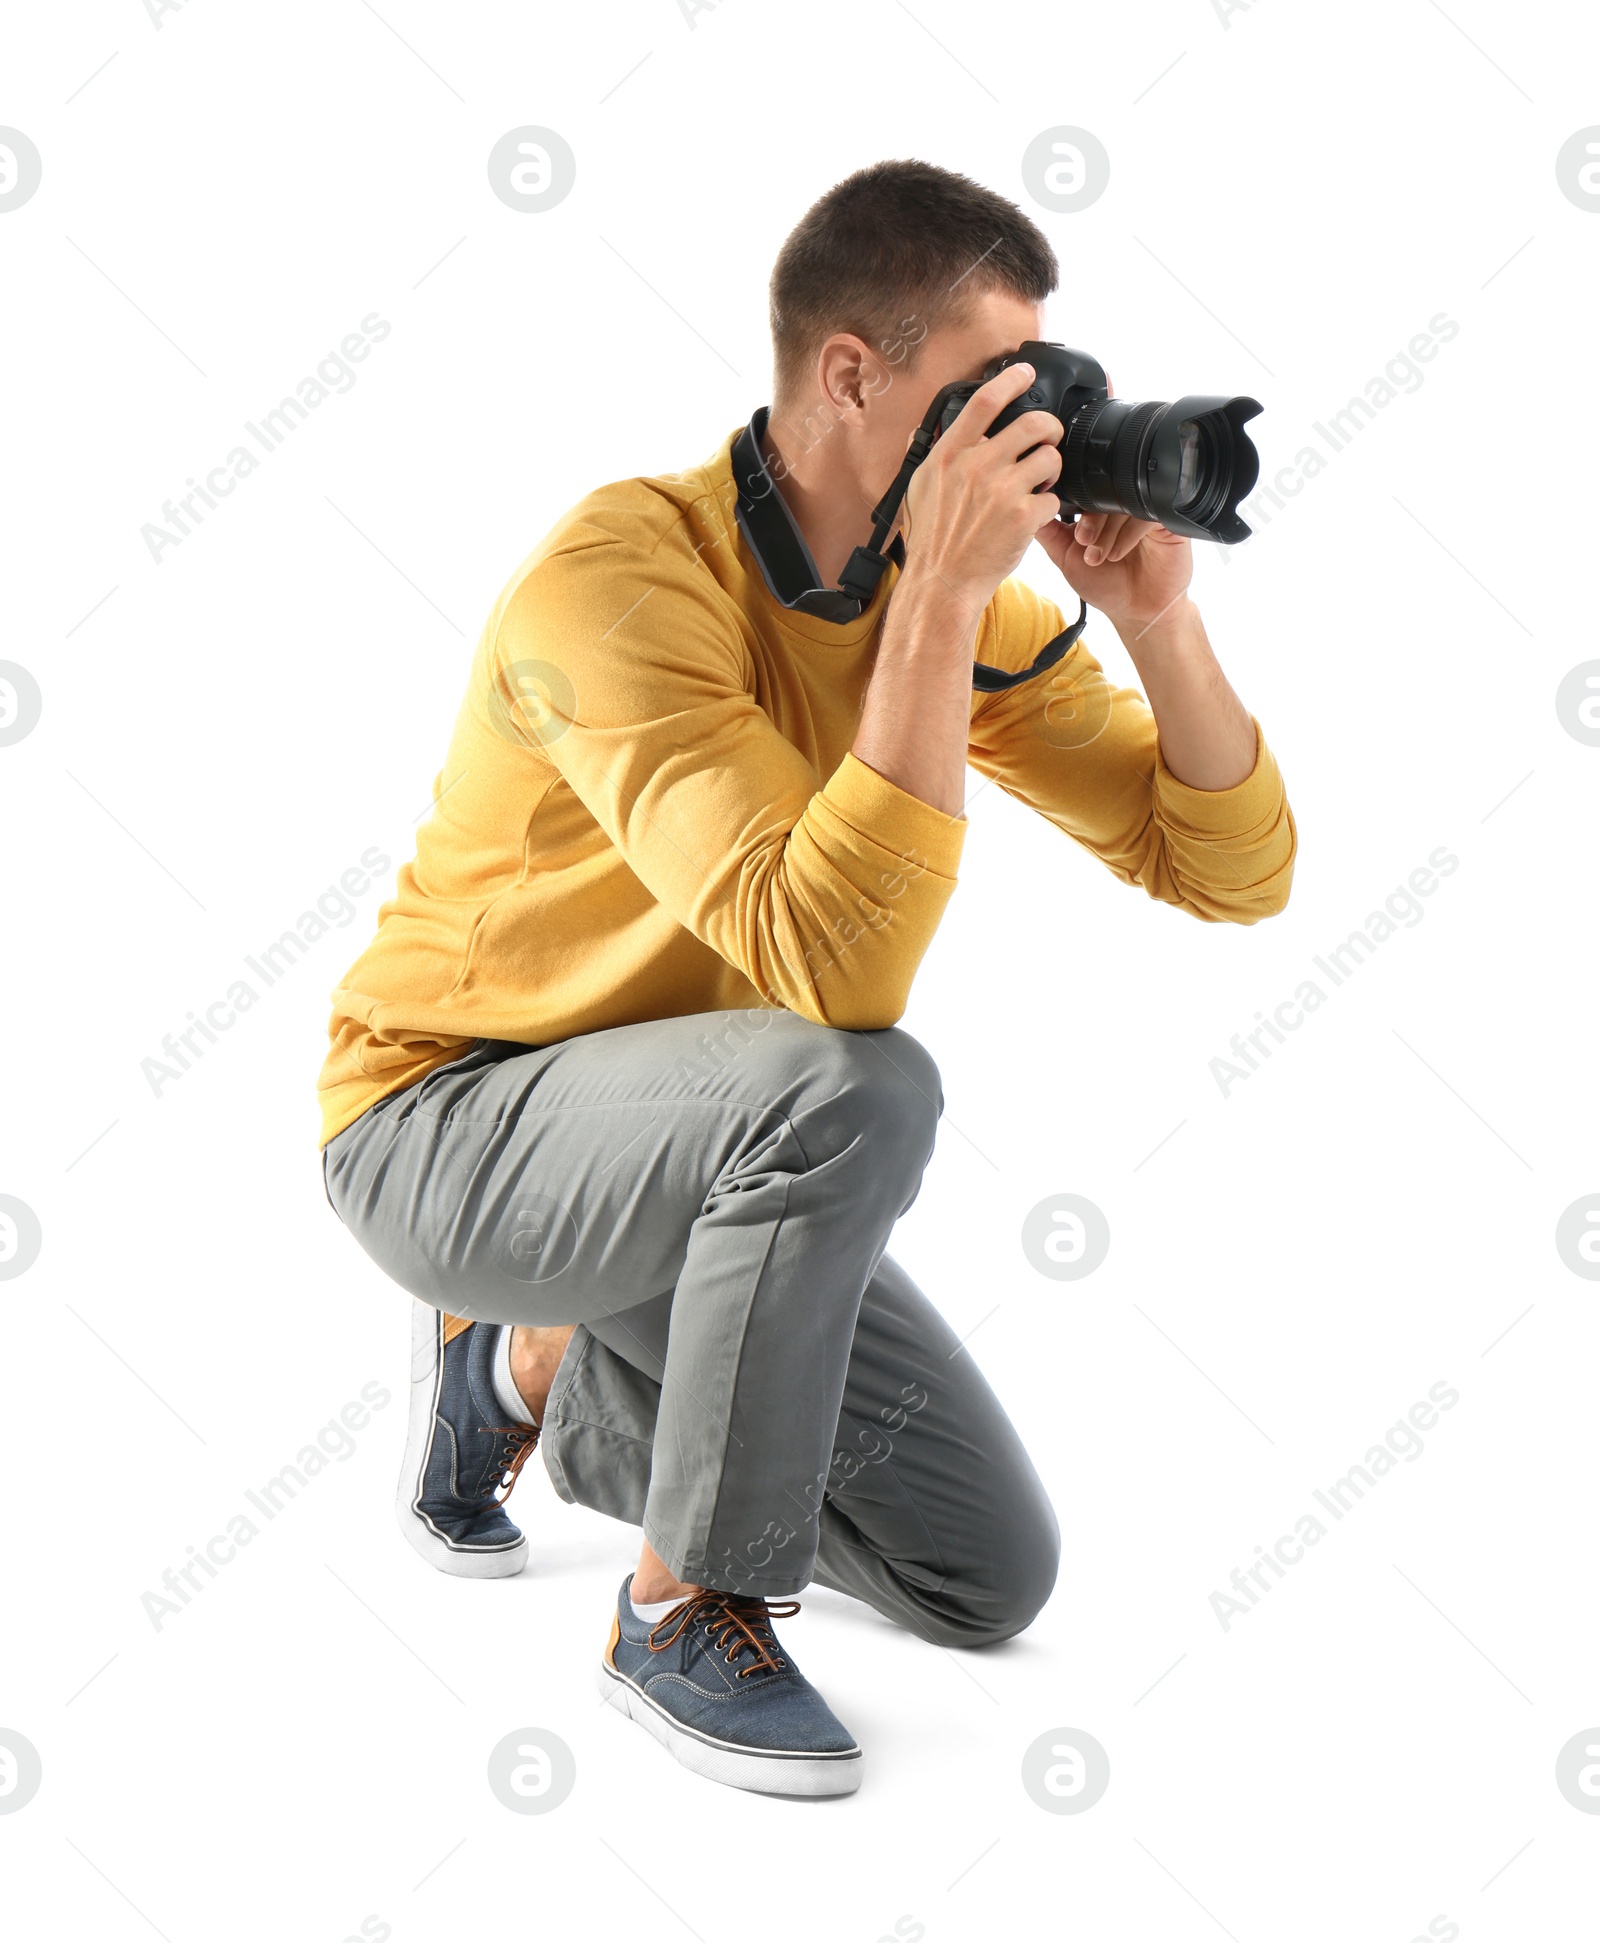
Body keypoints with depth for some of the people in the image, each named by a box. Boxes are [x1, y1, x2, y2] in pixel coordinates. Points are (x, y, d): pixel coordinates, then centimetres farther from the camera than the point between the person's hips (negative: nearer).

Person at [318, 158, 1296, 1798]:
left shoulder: (965, 599, -5)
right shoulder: (625, 569, -27)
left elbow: (1232, 873, -6)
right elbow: (835, 966, -38)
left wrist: (1153, 616, -20)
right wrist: (938, 602, -37)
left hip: (694, 1147, 7)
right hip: (448, 1116, -7)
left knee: (992, 1577, 4)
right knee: (855, 1091, -37)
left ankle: (541, 1374, 22)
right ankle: (689, 1607, -15)